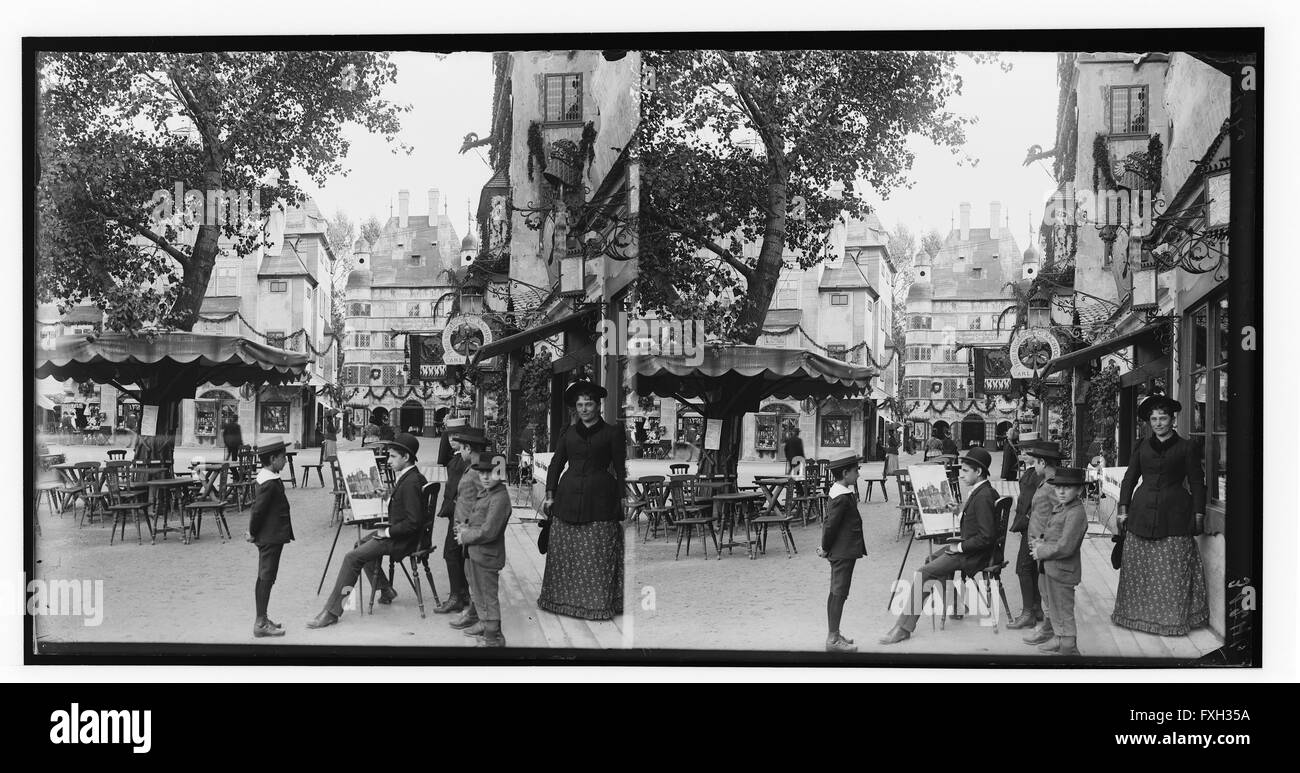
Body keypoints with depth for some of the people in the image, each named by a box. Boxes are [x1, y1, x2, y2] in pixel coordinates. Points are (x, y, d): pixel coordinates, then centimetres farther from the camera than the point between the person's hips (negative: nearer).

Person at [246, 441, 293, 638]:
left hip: (267, 537, 10)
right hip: (271, 537, -10)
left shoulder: (267, 478, 11)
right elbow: (258, 509, -21)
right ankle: (261, 624, -3)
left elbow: (257, 507, 17)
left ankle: (261, 619, 23)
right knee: (266, 578, -6)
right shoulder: (270, 483, -20)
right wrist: (252, 532, -10)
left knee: (264, 578, 15)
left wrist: (252, 531, 18)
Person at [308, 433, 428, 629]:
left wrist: (388, 532, -18)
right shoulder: (406, 477, 8)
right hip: (395, 532, 11)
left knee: (352, 557, -15)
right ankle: (386, 590, 30)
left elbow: (414, 522, -28)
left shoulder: (411, 483, -25)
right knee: (361, 545, 27)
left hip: (402, 540, -11)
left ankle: (332, 611, -12)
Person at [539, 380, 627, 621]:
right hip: (568, 497, 3)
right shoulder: (568, 433, 14)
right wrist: (550, 496, 5)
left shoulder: (612, 432, 5)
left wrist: (622, 501, -2)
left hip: (599, 498, -3)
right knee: (564, 554, 2)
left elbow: (620, 469, 5)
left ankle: (598, 603, 5)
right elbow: (555, 464, 14)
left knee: (598, 555, -4)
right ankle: (564, 599, 12)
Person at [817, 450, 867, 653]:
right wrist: (825, 548, -9)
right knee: (839, 593, -7)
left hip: (840, 552, 10)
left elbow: (829, 523, 17)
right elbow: (831, 525, -20)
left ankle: (833, 634, 23)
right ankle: (833, 639, -4)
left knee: (836, 593, 15)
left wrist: (825, 547, 16)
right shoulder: (843, 498, -20)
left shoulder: (842, 494, 12)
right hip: (844, 552, -10)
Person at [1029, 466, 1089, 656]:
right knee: (1054, 607, 23)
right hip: (1052, 568, 10)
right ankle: (1060, 638, 40)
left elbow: (1065, 548, -26)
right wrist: (1042, 542, 2)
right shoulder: (1058, 507, 8)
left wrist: (1041, 552, -16)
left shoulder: (1076, 513, -23)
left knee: (1064, 611, 3)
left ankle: (1069, 648, 14)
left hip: (1062, 570, -10)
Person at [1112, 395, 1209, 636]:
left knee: (1172, 569, -3)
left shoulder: (1186, 448, 4)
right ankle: (1138, 613, 12)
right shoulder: (1142, 447, 11)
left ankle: (1172, 619, 7)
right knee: (1138, 568, 3)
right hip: (1142, 512, 3)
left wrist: (1198, 515, 0)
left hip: (1173, 515, -3)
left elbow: (1197, 483, 5)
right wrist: (1124, 510, 8)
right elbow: (1129, 478, 14)